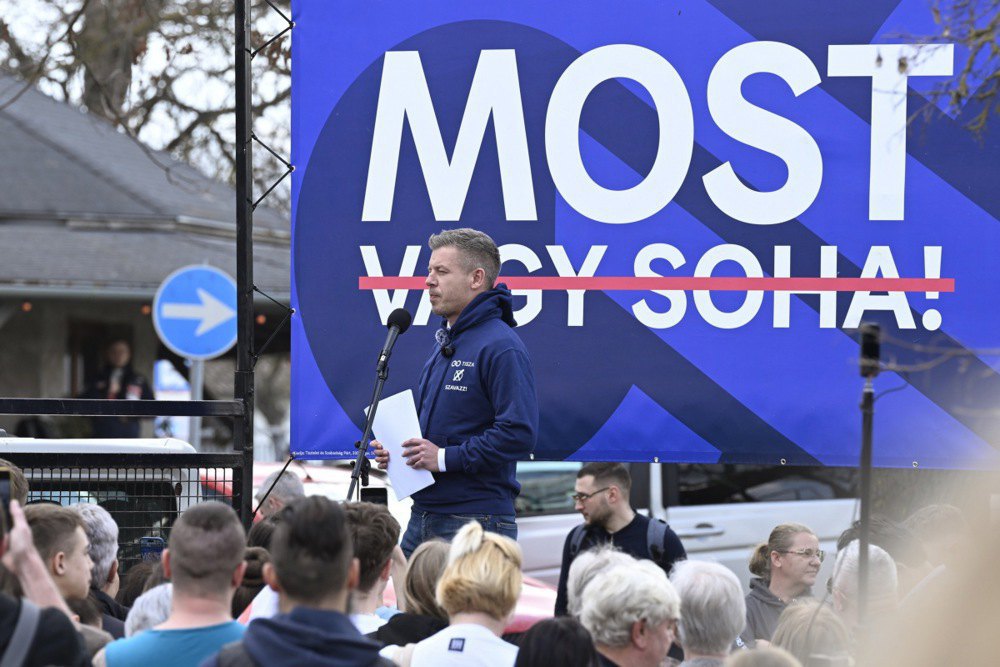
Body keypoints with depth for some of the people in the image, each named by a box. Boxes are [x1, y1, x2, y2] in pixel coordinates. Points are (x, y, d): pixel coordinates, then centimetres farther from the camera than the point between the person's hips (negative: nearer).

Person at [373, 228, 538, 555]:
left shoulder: (501, 347, -12)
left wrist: (446, 458, -19)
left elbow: (519, 434, -22)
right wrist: (396, 451, 10)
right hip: (422, 518, 9)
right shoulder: (445, 344, 20)